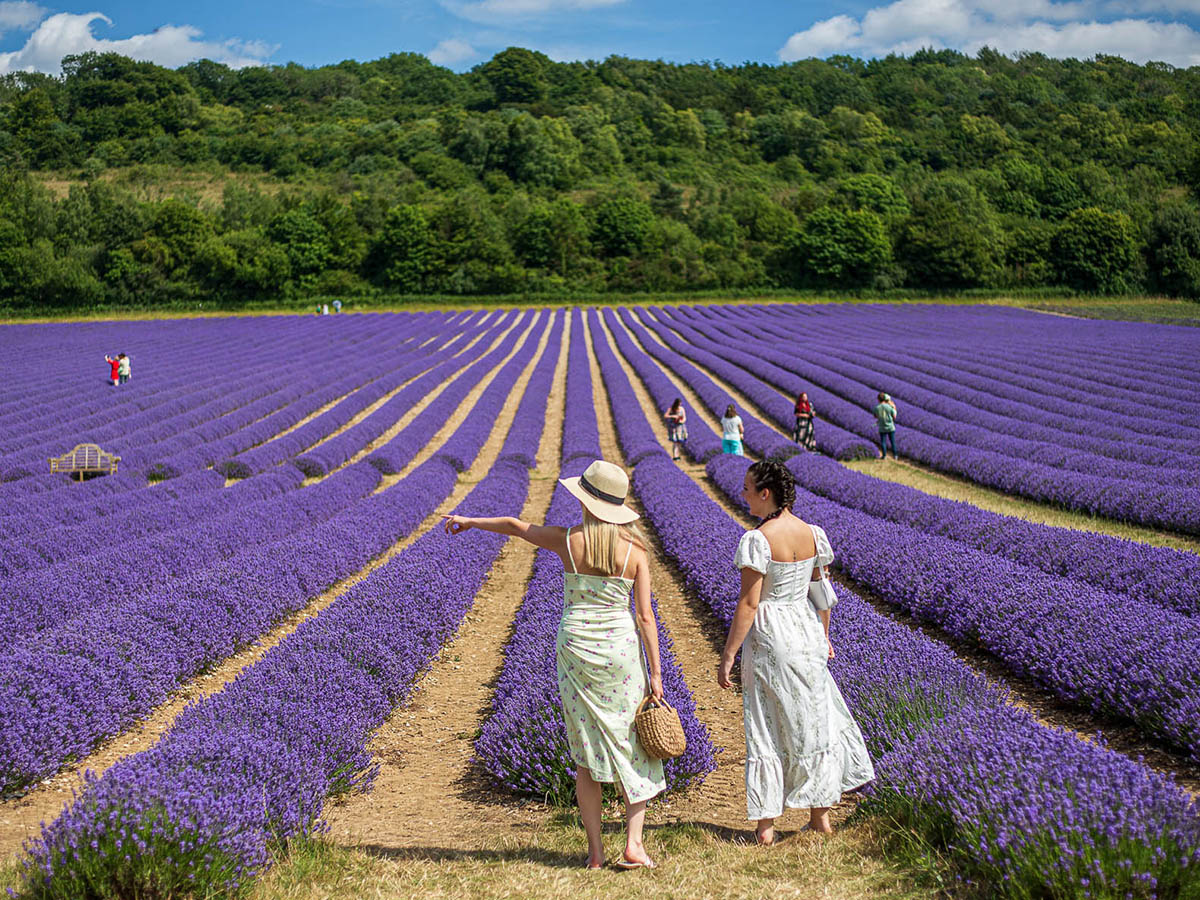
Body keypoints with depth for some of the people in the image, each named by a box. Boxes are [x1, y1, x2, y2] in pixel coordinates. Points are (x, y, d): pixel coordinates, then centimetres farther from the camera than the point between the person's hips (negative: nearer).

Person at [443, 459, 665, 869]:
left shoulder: (568, 542, -6)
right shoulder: (634, 550, -7)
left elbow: (517, 527, 10)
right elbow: (644, 616, -7)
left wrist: (470, 522, 26)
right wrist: (656, 673, -2)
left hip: (575, 647, 1)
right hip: (621, 649, -1)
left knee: (586, 752, 9)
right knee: (633, 747, 10)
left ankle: (595, 850, 12)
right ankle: (633, 844, 3)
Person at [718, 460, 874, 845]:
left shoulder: (756, 540, -18)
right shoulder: (813, 534, 1)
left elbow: (748, 603, -19)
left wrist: (728, 656, -14)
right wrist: (823, 637, 24)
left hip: (767, 637, -5)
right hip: (806, 629, 5)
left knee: (765, 726, 5)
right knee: (812, 718, 16)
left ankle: (766, 825, 10)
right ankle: (820, 816, 24)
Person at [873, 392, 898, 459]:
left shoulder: (876, 408, -14)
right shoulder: (889, 407, -17)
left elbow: (875, 417, 6)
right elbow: (894, 417, -5)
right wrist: (894, 407, 6)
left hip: (882, 429, 0)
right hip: (891, 428, 0)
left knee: (883, 442, 14)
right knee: (892, 441, 14)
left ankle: (884, 456, 19)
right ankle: (894, 455, 21)